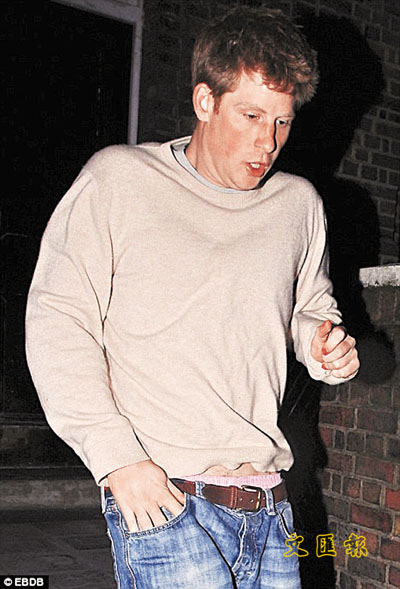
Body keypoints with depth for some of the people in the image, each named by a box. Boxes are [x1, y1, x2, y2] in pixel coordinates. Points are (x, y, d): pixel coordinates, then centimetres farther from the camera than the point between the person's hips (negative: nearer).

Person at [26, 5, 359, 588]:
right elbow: (58, 321, -7)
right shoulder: (118, 180, -3)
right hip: (160, 500, -5)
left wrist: (324, 347, 2)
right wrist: (117, 457, -13)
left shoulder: (299, 204, 11)